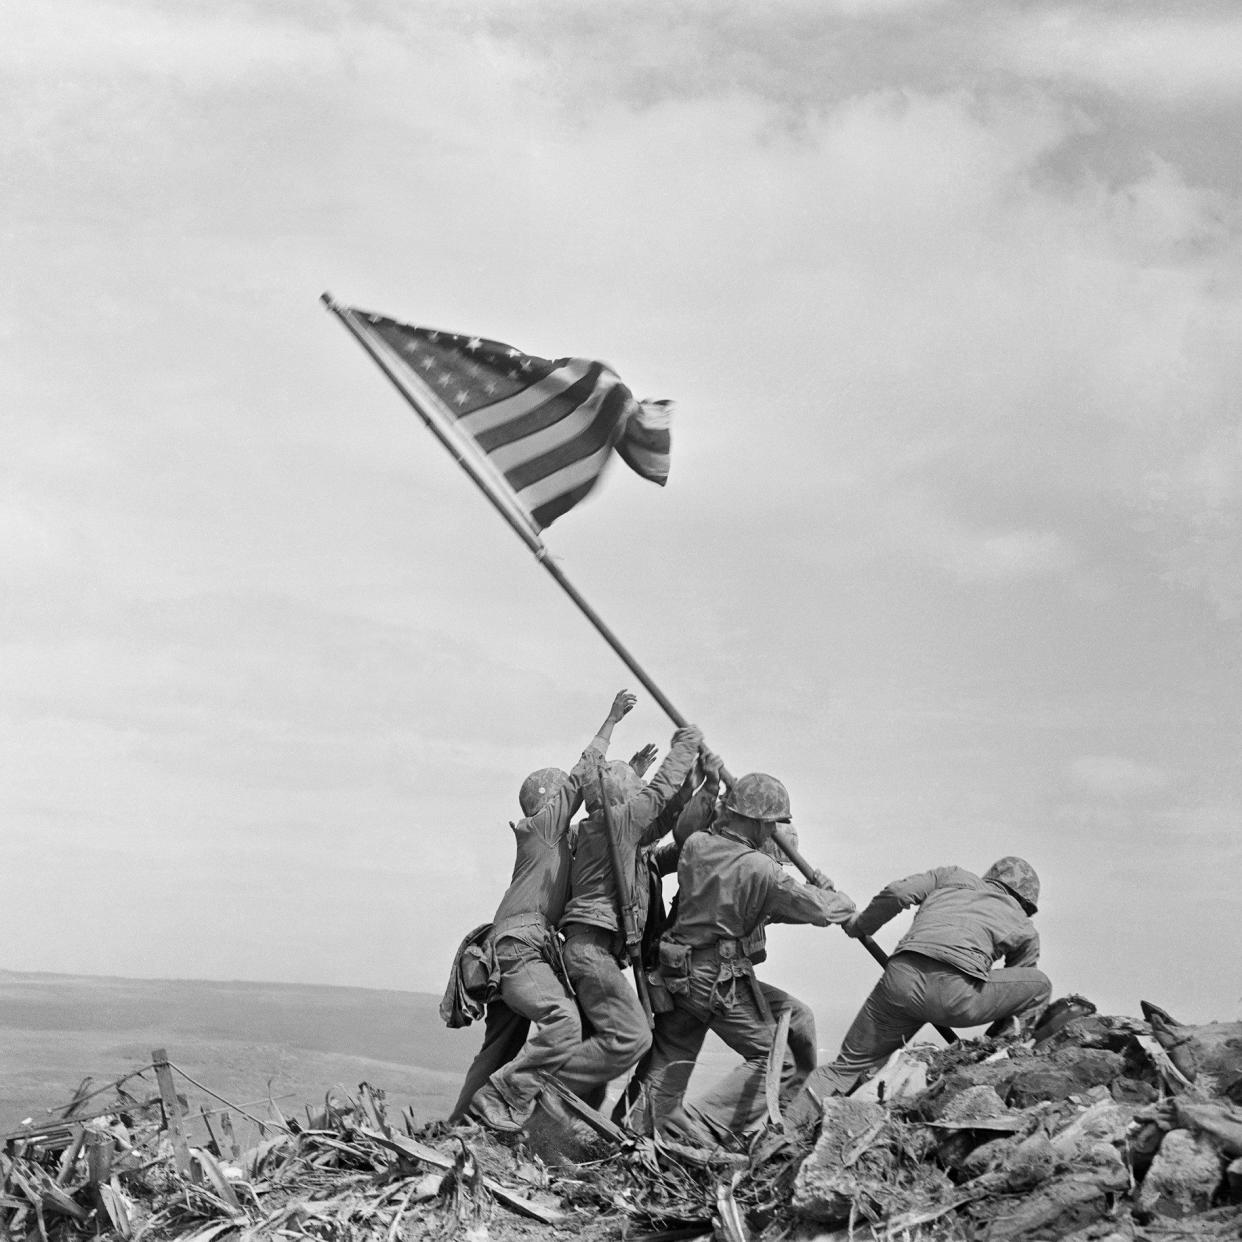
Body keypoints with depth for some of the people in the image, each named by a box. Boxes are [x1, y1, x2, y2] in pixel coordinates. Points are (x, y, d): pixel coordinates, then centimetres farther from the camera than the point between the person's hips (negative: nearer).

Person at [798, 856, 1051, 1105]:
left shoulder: (954, 876, 31)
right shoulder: (1025, 930, 28)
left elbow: (897, 892, 14)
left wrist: (860, 925, 30)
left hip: (902, 979, 3)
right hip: (957, 995, -3)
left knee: (848, 1066, 18)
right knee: (1040, 986, 21)